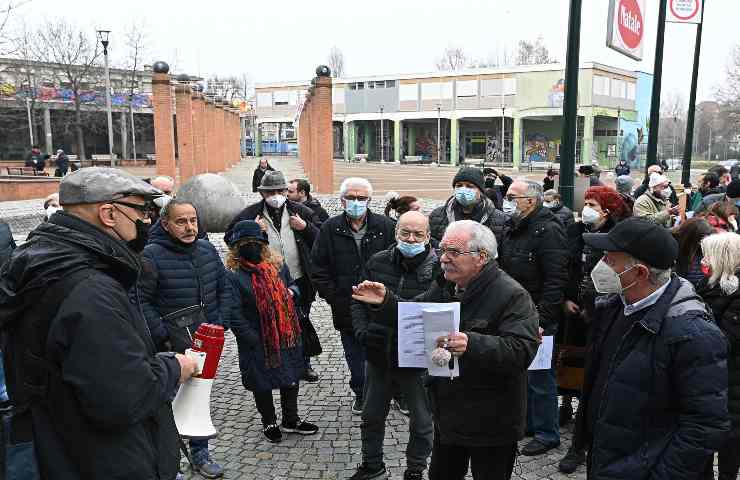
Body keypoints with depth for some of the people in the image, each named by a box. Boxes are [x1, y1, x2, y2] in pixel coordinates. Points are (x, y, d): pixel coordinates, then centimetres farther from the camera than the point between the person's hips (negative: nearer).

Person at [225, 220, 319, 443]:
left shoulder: (277, 264, 2)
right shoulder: (234, 276, -16)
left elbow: (292, 283, 20)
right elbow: (236, 316, -16)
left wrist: (292, 291, -4)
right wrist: (255, 342, -18)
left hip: (287, 336, 5)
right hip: (258, 343, -5)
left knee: (292, 378, 17)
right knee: (262, 384, 12)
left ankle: (290, 420, 37)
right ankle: (269, 423, 35)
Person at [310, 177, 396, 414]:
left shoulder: (386, 226, -3)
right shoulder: (330, 229, 0)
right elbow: (318, 269, 1)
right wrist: (333, 297, -4)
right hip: (346, 308, 1)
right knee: (355, 355, 14)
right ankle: (360, 394, 31)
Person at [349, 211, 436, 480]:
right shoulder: (377, 262, -2)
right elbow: (359, 300, 7)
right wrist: (361, 331, -7)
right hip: (378, 355, 4)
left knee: (422, 421, 16)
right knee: (372, 415, 21)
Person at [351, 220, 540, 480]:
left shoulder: (511, 295, -20)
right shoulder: (444, 286, 5)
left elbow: (522, 350, -30)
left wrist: (472, 345, -44)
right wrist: (386, 301, -4)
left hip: (490, 423, -7)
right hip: (447, 414, 7)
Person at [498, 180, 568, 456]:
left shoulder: (548, 231, -16)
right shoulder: (511, 229, 12)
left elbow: (555, 280, -21)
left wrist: (542, 319, -23)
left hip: (537, 319, -8)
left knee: (540, 378, 3)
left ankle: (546, 434, 19)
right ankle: (526, 423, 34)